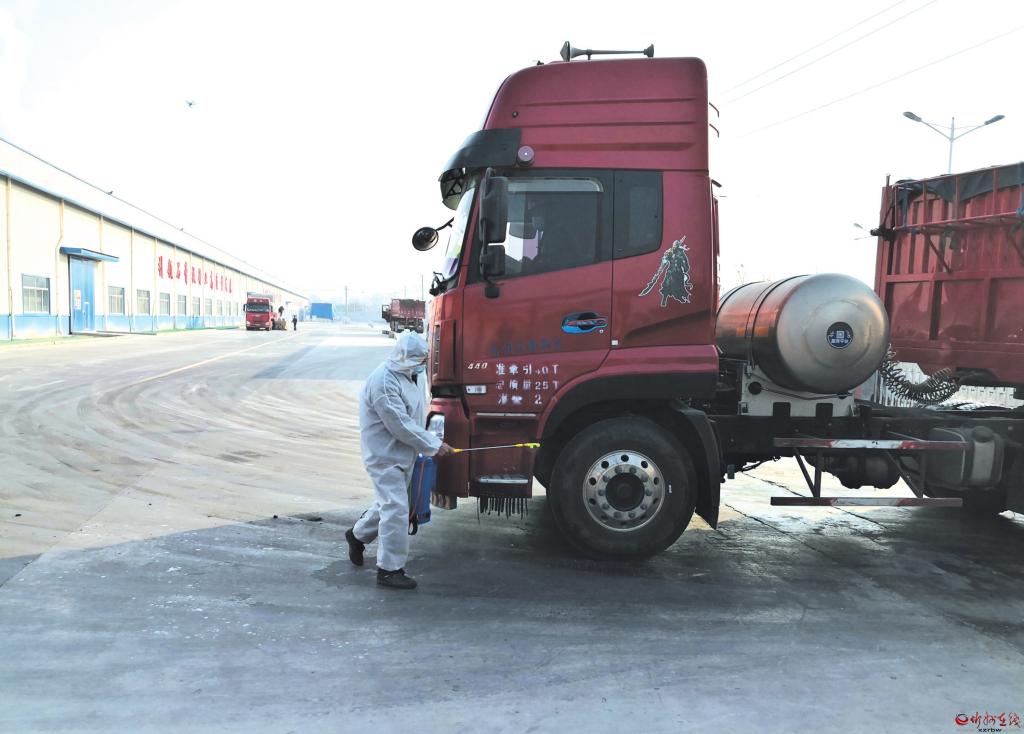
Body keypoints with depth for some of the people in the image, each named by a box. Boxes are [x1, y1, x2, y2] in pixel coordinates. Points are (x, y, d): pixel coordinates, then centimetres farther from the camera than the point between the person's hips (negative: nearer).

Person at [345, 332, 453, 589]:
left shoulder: (408, 376, 7)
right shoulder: (383, 382, -25)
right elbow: (401, 425, -25)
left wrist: (430, 444, 9)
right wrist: (434, 446, -18)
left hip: (403, 454, 10)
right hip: (385, 456, -10)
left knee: (389, 503, 22)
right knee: (396, 510, -8)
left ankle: (357, 534, 45)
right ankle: (390, 569, 3)